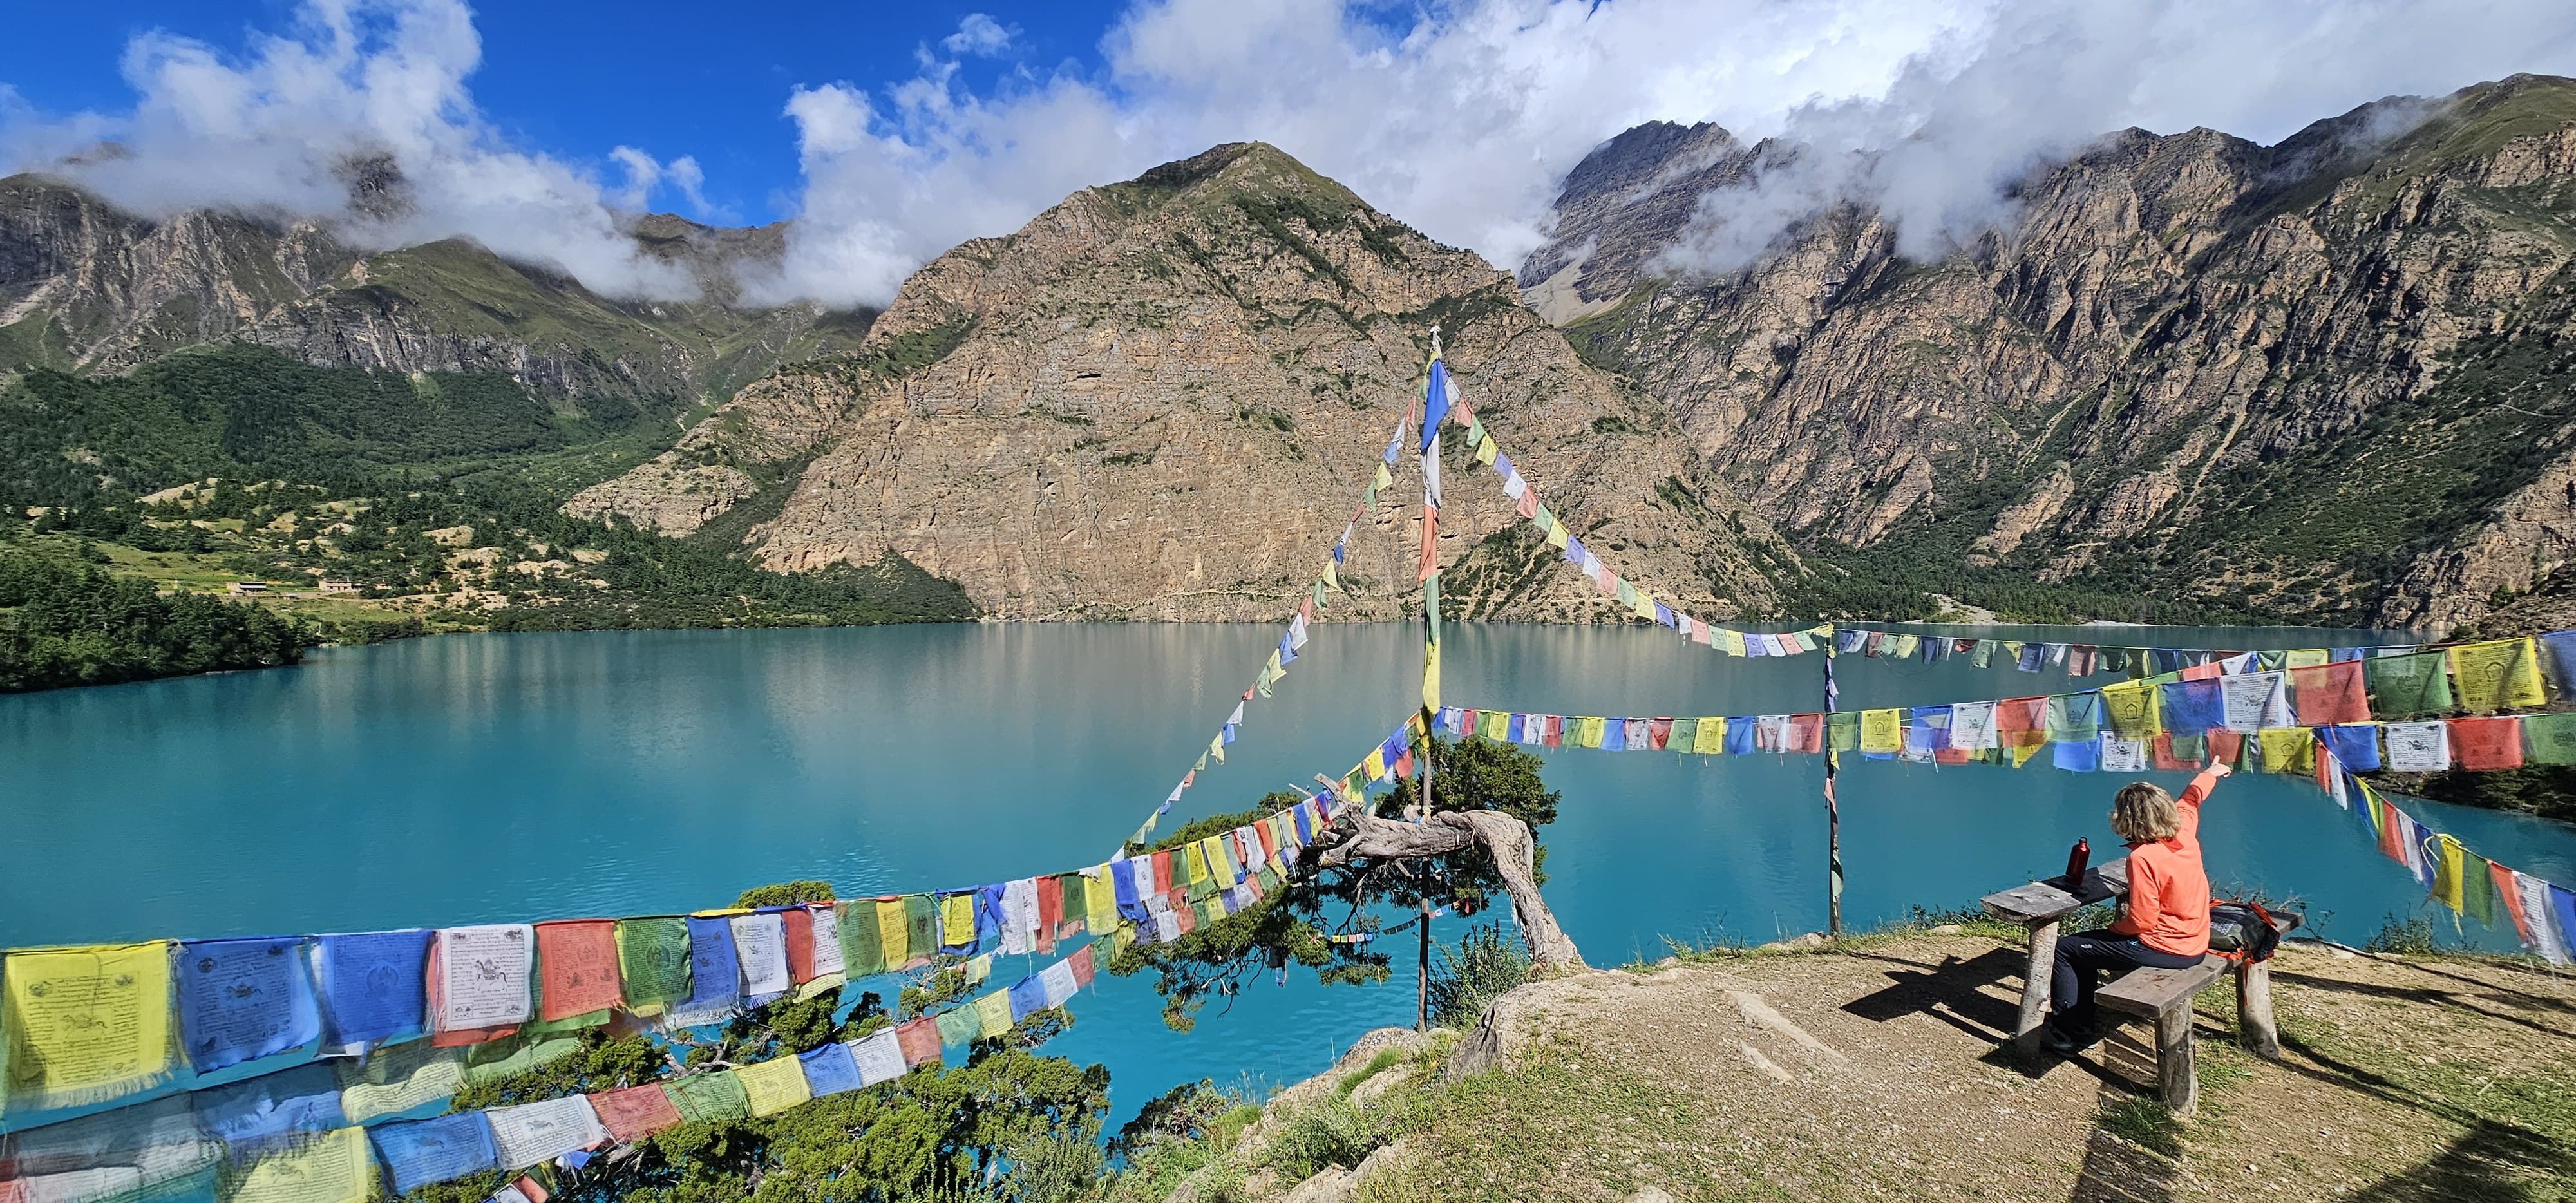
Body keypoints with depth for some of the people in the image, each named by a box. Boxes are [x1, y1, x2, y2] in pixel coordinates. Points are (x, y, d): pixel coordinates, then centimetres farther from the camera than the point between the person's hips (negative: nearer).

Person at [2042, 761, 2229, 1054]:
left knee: (2065, 949, -3)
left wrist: (2116, 927, -3)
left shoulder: (2143, 858, -25)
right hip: (2196, 947, 9)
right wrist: (2210, 774, 41)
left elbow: (2142, 922, -24)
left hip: (2163, 949, -9)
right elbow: (2189, 800, 21)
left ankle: (2068, 1034, 2)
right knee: (2087, 945, 25)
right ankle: (2085, 1024, 31)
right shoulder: (2184, 832, -3)